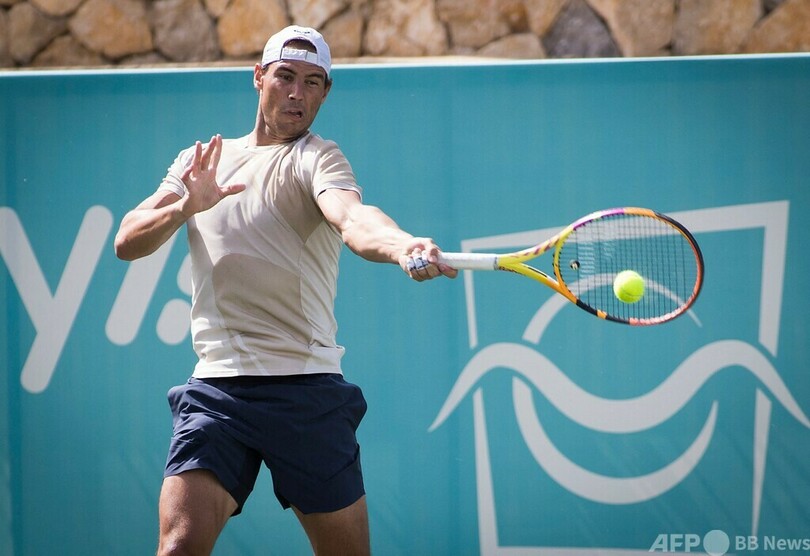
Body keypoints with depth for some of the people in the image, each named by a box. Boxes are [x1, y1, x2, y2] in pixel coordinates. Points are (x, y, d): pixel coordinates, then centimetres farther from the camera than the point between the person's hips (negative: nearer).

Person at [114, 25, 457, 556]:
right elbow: (128, 242, 9)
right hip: (217, 388, 2)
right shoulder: (200, 162, 17)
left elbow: (352, 217, -22)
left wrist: (402, 245, -45)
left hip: (307, 389, -2)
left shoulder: (316, 157, 1)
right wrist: (184, 207, -12)